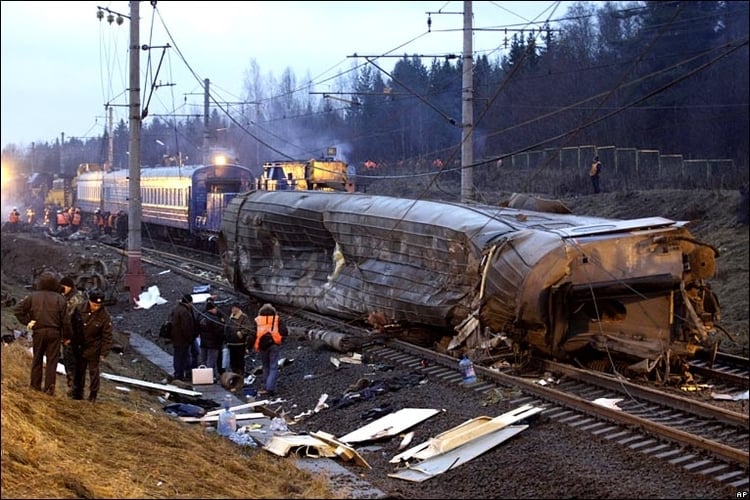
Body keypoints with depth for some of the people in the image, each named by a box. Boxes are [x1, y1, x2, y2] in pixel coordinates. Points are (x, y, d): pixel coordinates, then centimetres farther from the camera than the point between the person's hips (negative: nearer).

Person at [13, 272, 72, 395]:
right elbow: (65, 320, -6)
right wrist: (67, 336, 4)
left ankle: (36, 384, 17)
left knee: (37, 358, 15)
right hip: (54, 333, -1)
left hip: (38, 332, 1)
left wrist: (27, 321, 1)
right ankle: (49, 387, -3)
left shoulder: (33, 297, -1)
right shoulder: (60, 299, -5)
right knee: (52, 360, 3)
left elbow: (17, 309, -5)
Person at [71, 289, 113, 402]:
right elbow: (72, 324, 6)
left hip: (93, 349, -3)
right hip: (79, 347, 3)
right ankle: (77, 394, 25)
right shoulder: (80, 309, -9)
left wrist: (104, 353, -11)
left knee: (93, 372, 3)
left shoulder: (105, 316, -17)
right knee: (79, 371, 13)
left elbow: (107, 337, -10)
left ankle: (93, 396, 14)